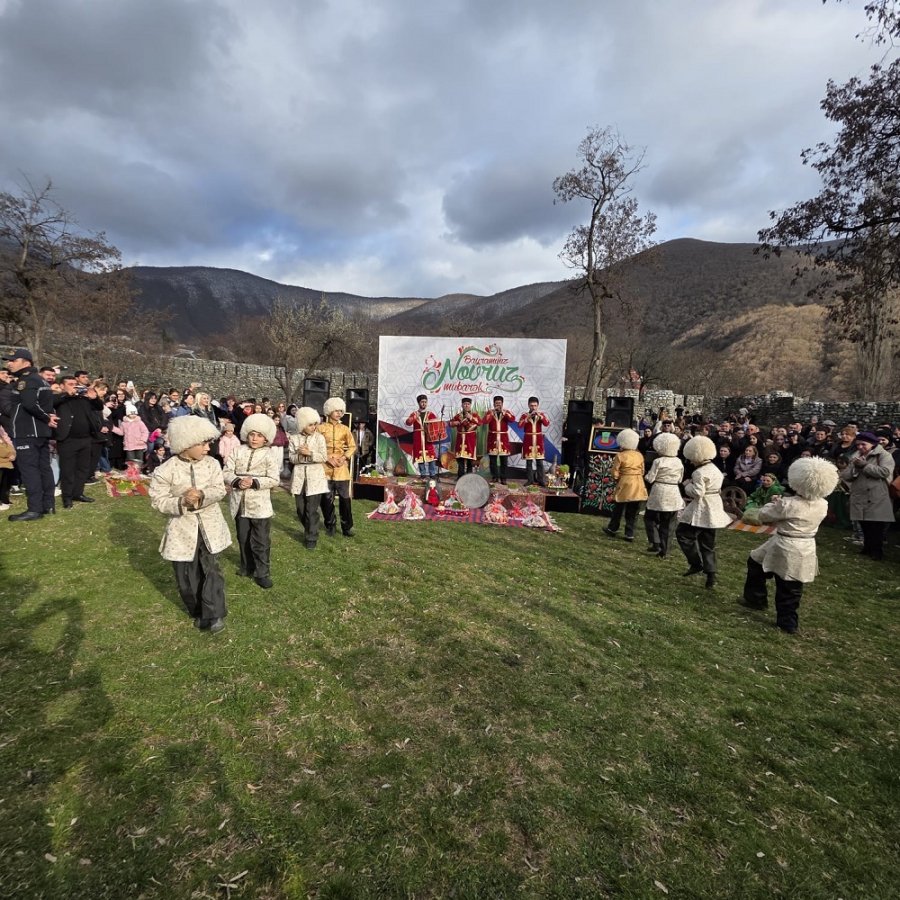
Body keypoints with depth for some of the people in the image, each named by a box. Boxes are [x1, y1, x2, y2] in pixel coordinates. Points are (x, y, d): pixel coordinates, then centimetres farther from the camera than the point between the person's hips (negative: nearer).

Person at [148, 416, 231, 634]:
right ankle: (198, 612, 30)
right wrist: (181, 502, -26)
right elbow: (158, 500, -11)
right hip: (182, 530, -1)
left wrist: (201, 495, -27)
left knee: (211, 570, 0)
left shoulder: (211, 464, -2)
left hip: (210, 527, 1)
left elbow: (220, 489, -8)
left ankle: (213, 615, 8)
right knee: (187, 575, 10)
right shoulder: (165, 471, -11)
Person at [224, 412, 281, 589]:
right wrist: (237, 481, -19)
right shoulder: (237, 451, 2)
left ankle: (262, 573, 13)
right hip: (239, 503, 3)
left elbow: (274, 480, -11)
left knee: (261, 541, 1)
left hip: (260, 504, -3)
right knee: (243, 538, 18)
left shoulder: (270, 454, -6)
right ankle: (247, 567, 35)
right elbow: (227, 472, -1)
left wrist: (254, 482, -22)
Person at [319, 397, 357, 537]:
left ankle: (347, 527, 11)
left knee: (345, 498, 0)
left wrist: (344, 458, -6)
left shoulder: (345, 429, 7)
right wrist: (328, 459, -12)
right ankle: (330, 526, 20)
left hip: (342, 467, 1)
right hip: (326, 467, -1)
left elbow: (352, 446, 10)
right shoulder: (321, 428, 0)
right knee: (327, 498, 5)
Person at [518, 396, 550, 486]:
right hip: (528, 440, -1)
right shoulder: (524, 415, 2)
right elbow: (520, 425, -14)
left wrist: (539, 416, -22)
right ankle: (530, 480, 8)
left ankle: (540, 480, 7)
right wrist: (528, 417, -20)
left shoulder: (541, 414, 6)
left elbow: (547, 423, -11)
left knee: (540, 461, 1)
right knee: (529, 461, 1)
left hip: (538, 440, 1)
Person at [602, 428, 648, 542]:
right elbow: (642, 471, 8)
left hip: (624, 485, -3)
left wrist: (617, 480, 10)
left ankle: (612, 529, 25)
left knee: (618, 509, 13)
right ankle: (629, 534, 9)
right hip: (638, 485, 3)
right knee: (632, 512, 7)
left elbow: (615, 473, -8)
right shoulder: (639, 455, 2)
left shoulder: (620, 455, -10)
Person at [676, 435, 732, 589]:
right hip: (713, 512, 9)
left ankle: (696, 563, 4)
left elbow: (697, 493, -24)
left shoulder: (699, 473, -18)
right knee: (708, 544, 13)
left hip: (701, 512, -9)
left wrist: (687, 485, -7)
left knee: (683, 534, 3)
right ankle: (711, 575, 15)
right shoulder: (716, 470, 11)